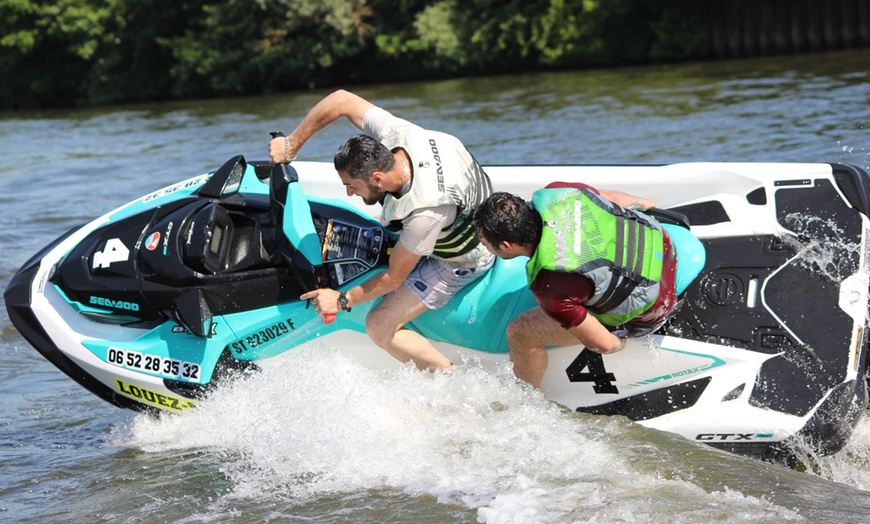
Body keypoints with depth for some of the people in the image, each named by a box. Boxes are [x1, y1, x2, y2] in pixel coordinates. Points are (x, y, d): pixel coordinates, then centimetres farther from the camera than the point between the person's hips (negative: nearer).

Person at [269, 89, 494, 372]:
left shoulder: (425, 212, -40)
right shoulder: (393, 134, -26)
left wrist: (342, 300, -13)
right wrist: (291, 144, -15)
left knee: (380, 327, -10)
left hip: (462, 260, -8)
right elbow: (341, 100, -14)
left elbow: (394, 277, -26)